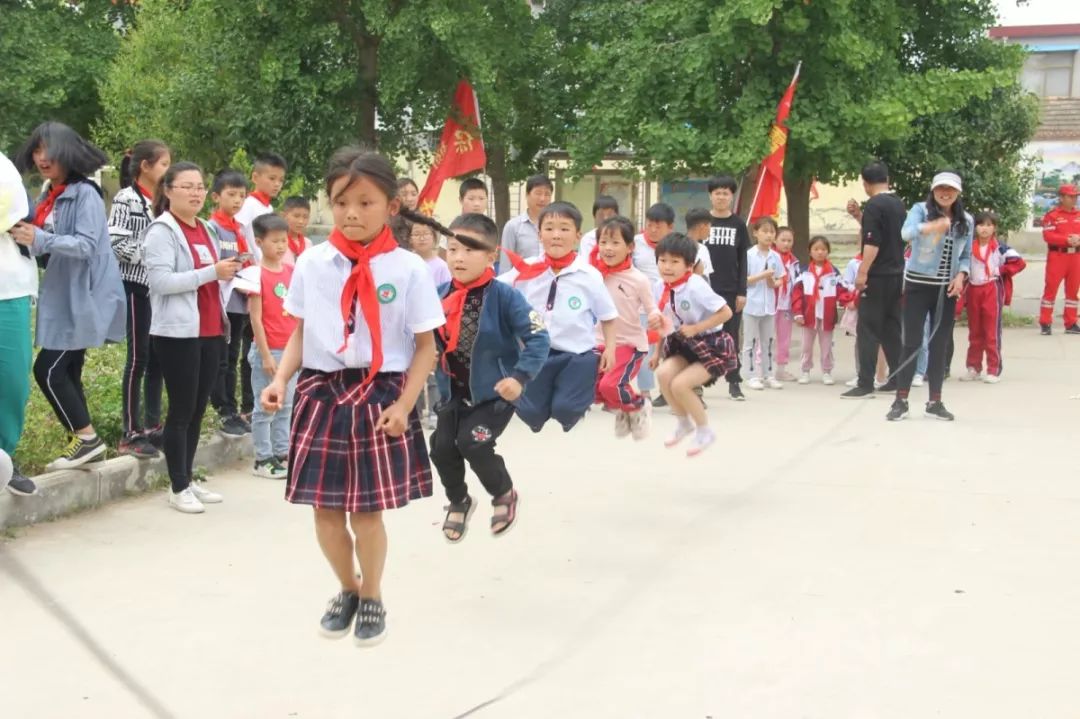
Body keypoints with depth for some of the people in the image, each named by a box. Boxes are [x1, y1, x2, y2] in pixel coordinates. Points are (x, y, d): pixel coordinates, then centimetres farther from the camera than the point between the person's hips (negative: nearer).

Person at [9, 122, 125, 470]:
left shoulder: (84, 193, -12)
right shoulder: (50, 197, 15)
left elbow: (86, 245, -21)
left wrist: (40, 239, -30)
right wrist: (25, 236, 2)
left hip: (83, 298, -9)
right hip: (63, 299, 9)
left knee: (47, 370, -9)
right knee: (65, 373, 10)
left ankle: (87, 438, 0)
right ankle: (84, 441, 17)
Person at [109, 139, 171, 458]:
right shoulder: (127, 199, -10)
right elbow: (117, 246, -16)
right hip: (137, 287, -7)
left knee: (157, 357, 11)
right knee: (138, 357, -2)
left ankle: (152, 426, 20)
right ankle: (131, 433, 5)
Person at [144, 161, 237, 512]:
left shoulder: (206, 230, 16)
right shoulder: (161, 231, -8)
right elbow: (161, 281, -20)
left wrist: (228, 270, 6)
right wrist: (212, 272, -22)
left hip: (211, 331, 8)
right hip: (178, 333, -8)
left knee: (198, 409, 11)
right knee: (182, 409, -3)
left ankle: (189, 479, 20)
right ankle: (179, 488, 3)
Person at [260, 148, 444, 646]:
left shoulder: (407, 268, -7)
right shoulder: (312, 262, 0)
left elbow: (426, 346, -3)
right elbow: (300, 333, 8)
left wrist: (403, 405, -11)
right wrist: (280, 379, -6)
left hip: (380, 395, -2)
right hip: (321, 392, 3)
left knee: (368, 509, 4)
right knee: (325, 508, 9)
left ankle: (372, 597, 29)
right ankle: (348, 589, 35)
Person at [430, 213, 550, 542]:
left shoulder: (504, 296, -19)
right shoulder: (442, 294, -4)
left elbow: (538, 339, -19)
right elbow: (432, 338, 11)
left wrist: (519, 377, -26)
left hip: (495, 391, -5)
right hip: (456, 390, 5)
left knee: (473, 443, -17)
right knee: (442, 446, 2)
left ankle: (504, 494, 15)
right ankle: (458, 501, 33)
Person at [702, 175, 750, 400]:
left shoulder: (738, 224, 5)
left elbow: (742, 261, 5)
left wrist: (742, 292, -1)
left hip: (730, 290, 1)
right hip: (704, 289, 0)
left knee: (731, 336, 6)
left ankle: (734, 382, 12)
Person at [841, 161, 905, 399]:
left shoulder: (874, 205, -13)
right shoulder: (898, 204, 11)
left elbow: (872, 243, -21)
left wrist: (862, 273, -20)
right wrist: (859, 216, 17)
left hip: (877, 276, -8)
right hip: (896, 274, 8)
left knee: (868, 330, -6)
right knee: (891, 328, 14)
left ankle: (865, 384, -9)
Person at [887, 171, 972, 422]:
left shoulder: (966, 221, 6)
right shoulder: (921, 210, -7)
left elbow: (966, 255, 14)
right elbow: (906, 232, -28)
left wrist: (961, 275, -7)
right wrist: (931, 226, -48)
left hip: (947, 289, 4)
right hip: (918, 285, -4)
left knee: (940, 345, 8)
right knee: (912, 342, -2)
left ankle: (935, 401, 17)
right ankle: (901, 401, 5)